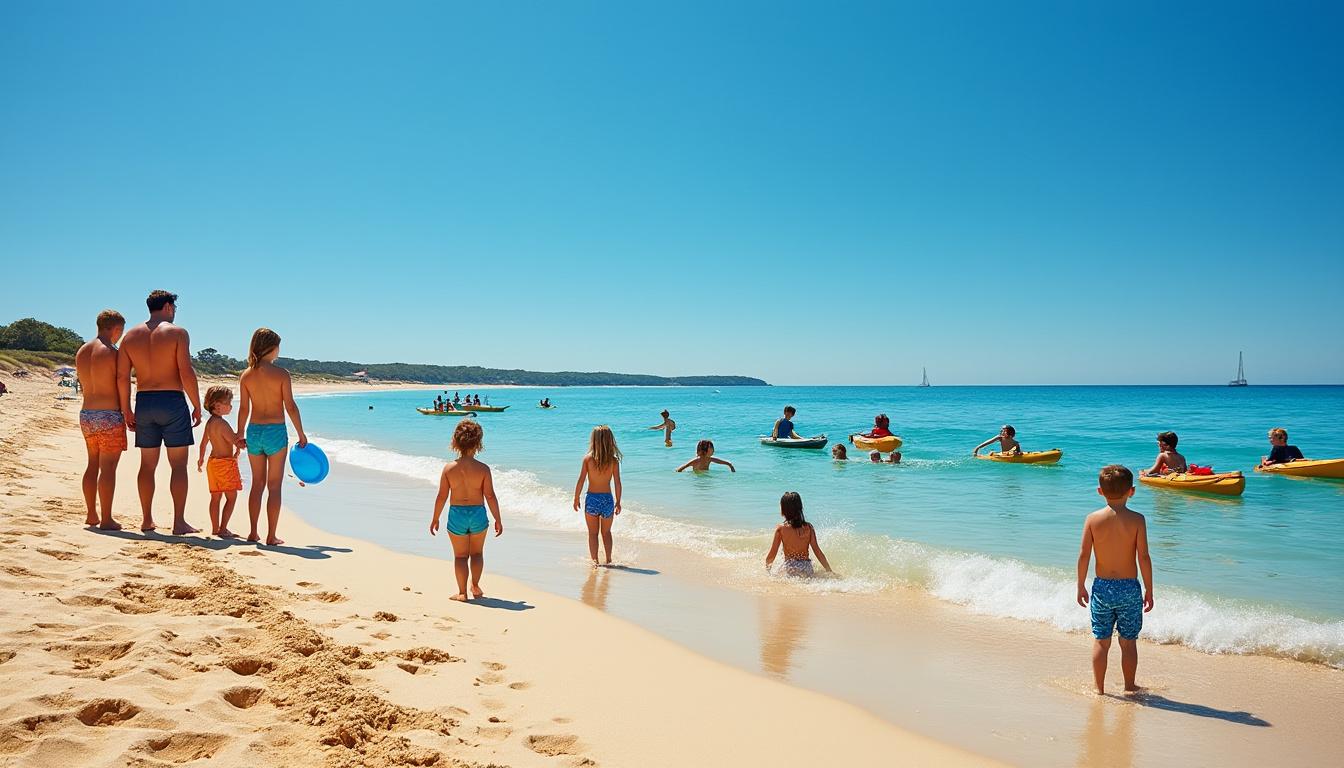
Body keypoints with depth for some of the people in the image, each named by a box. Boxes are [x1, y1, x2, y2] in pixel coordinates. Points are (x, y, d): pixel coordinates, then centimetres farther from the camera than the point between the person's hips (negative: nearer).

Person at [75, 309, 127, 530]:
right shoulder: (112, 353, -12)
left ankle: (91, 514, 23)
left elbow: (87, 382, 12)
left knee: (93, 464, 17)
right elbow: (122, 387, -12)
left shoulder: (81, 352, 10)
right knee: (108, 468, -3)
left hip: (86, 413, 8)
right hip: (109, 415, -8)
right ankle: (106, 519, -1)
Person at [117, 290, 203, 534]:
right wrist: (197, 406, -7)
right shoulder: (177, 332, -6)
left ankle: (147, 519, 19)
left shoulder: (131, 336, 9)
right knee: (179, 465, -1)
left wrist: (126, 410, 12)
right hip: (173, 401, -5)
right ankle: (179, 523, -3)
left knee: (147, 464, 14)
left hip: (144, 403, 5)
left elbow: (122, 376, 5)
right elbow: (186, 372, -14)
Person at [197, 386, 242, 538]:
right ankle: (223, 529, -6)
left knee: (216, 497, 13)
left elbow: (204, 442, 23)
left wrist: (201, 457, 36)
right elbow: (235, 441, -21)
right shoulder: (222, 423, -19)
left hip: (213, 461, 10)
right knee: (231, 497, -4)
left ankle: (215, 529, 18)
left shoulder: (209, 422, 10)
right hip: (225, 463, -10)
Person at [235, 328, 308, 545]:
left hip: (254, 431, 4)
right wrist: (301, 434, -1)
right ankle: (271, 536, 4)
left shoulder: (246, 376, 2)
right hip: (276, 431, -4)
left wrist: (240, 435, 14)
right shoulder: (281, 373, -9)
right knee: (274, 486, 3)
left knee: (257, 483, 15)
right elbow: (290, 407, -9)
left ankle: (253, 533, 18)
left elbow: (243, 409, 4)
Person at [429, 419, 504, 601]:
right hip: (478, 514, 0)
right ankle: (475, 586, 25)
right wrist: (498, 519, 0)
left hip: (456, 515, 0)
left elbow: (442, 497, -6)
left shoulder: (449, 468, -9)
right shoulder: (483, 468, -11)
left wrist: (435, 519, 6)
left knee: (460, 555, 13)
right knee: (477, 553, 21)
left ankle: (462, 592, 13)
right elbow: (490, 496, -9)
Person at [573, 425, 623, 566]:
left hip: (591, 498, -1)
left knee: (593, 533, 14)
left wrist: (576, 499, 3)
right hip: (607, 499, 1)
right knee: (606, 532, 20)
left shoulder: (588, 458, -9)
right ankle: (608, 560, 20)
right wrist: (618, 502, 6)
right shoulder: (614, 460, -7)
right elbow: (617, 483, -6)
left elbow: (581, 480, -8)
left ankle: (594, 560, 14)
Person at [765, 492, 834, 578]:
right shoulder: (808, 527, 4)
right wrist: (829, 571, 12)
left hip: (790, 570, -3)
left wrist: (767, 569, 17)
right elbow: (818, 551, 4)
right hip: (807, 569, 3)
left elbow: (772, 555, 1)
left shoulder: (780, 528, -3)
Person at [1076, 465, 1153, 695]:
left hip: (1102, 587, 1)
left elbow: (1084, 555, -5)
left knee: (1101, 641, 10)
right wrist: (1149, 590, 0)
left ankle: (1099, 688, 15)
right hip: (1129, 588, -1)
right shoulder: (1137, 520, -9)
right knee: (1128, 641, 12)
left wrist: (1081, 586, 6)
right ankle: (1129, 687, 23)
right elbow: (1144, 557, -10)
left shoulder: (1093, 519, -6)